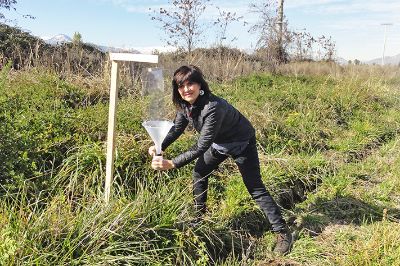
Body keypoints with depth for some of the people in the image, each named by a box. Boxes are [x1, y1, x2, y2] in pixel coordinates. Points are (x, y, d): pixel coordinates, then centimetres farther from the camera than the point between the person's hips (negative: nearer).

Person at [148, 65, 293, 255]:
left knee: (256, 189, -6)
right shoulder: (184, 104, -15)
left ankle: (283, 233, 6)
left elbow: (201, 147, -37)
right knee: (198, 174, 11)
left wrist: (172, 164, -37)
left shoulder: (213, 107, -40)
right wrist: (160, 146, -15)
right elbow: (177, 128, 1)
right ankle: (199, 216, 32)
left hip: (241, 144, -7)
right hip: (218, 143, 8)